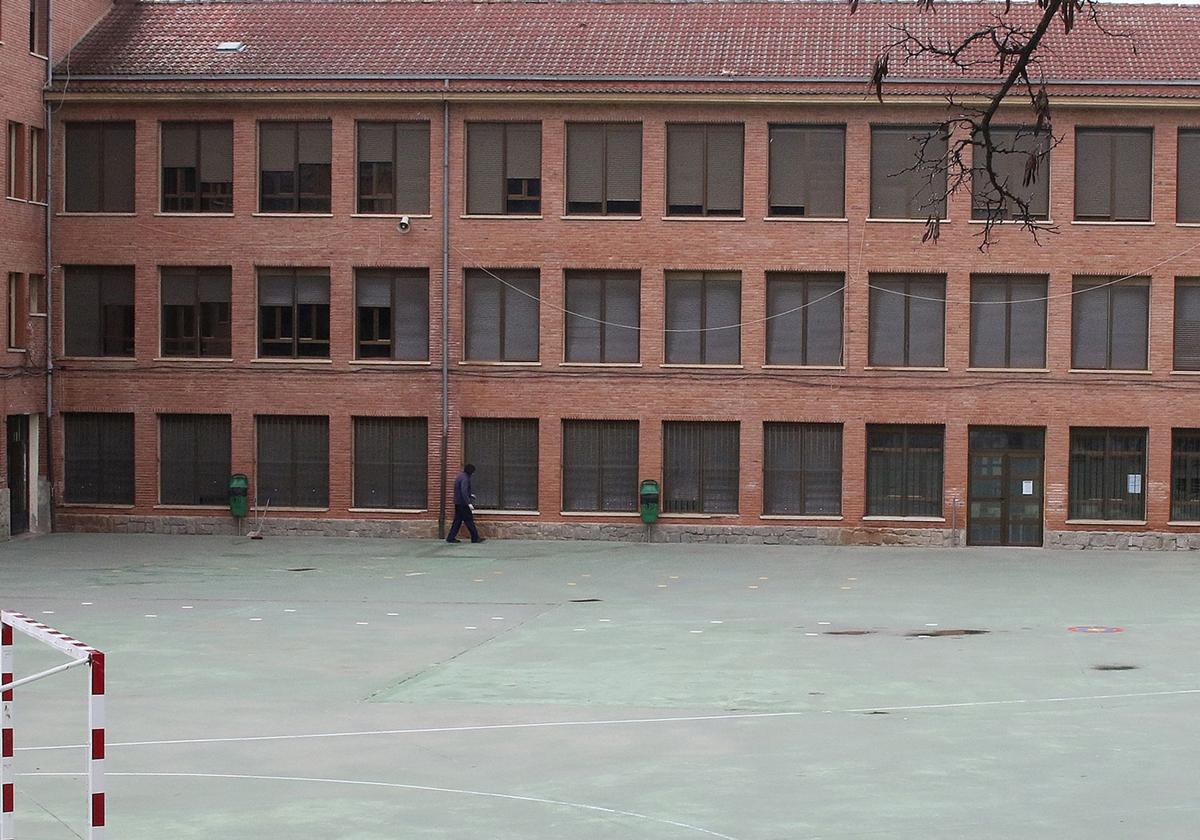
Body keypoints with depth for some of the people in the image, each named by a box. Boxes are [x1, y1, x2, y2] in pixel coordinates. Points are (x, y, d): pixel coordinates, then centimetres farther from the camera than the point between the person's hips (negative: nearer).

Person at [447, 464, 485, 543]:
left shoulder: (460, 476, 14)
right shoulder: (465, 478, -18)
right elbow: (464, 492, -26)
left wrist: (470, 495, 31)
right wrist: (469, 503, -28)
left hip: (458, 503, 10)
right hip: (463, 503, -10)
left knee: (458, 520, 11)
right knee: (469, 520, -4)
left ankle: (451, 537, 9)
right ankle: (475, 538, 0)